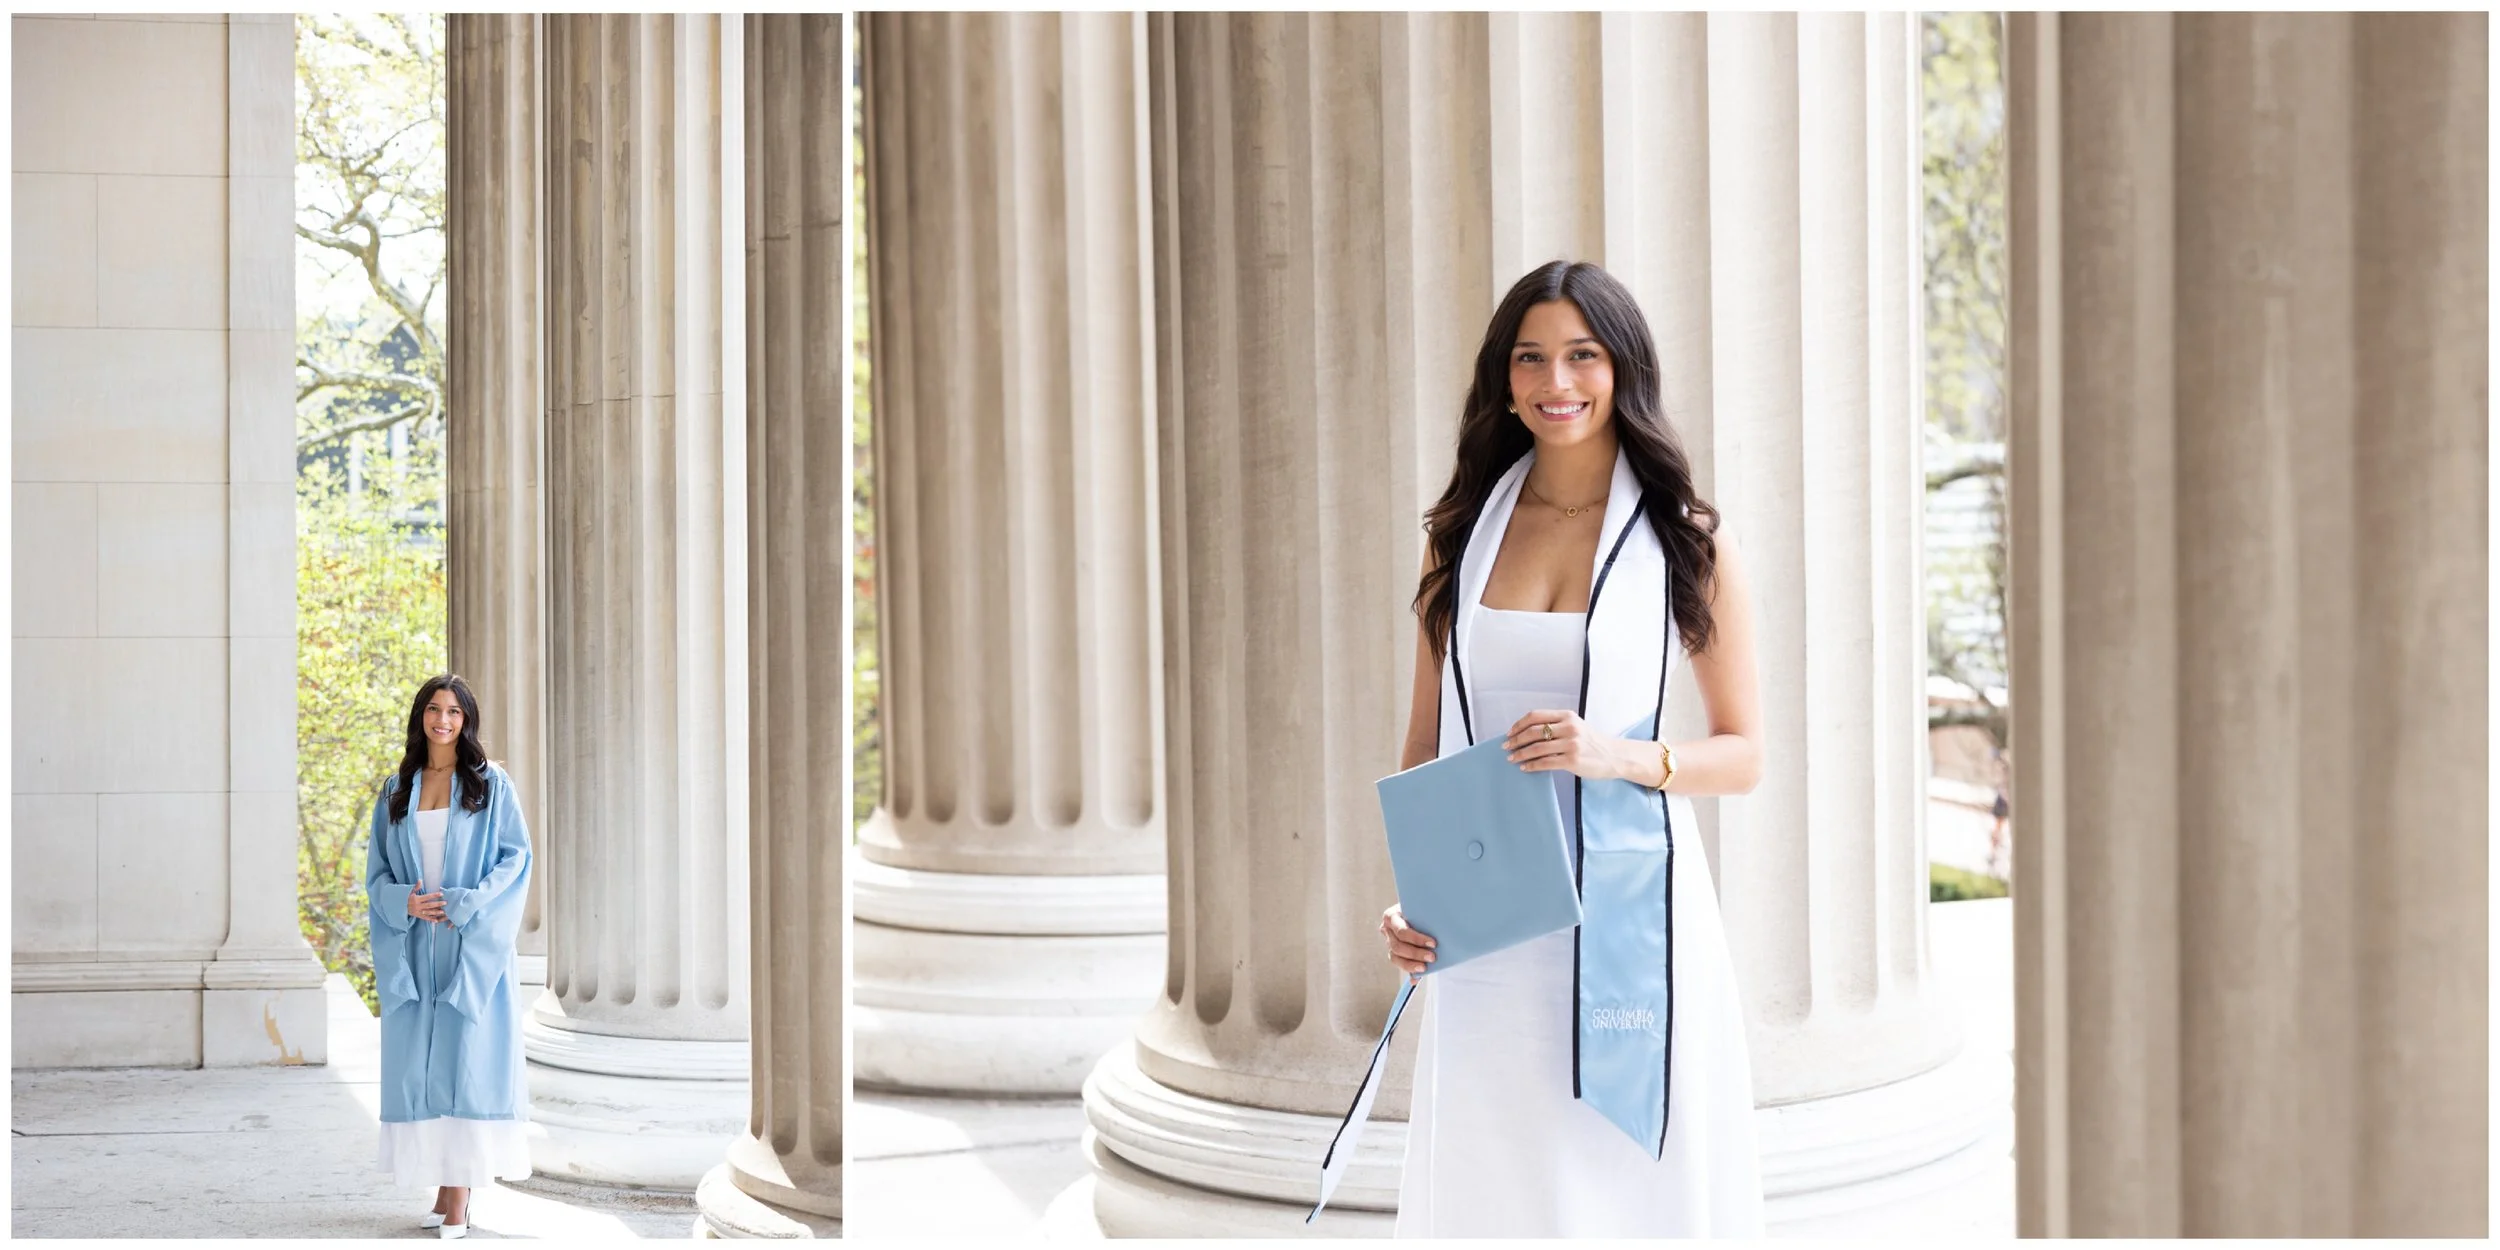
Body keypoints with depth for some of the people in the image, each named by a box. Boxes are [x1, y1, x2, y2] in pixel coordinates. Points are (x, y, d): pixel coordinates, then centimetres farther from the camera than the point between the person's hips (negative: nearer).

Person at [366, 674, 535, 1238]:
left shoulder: (490, 784, 2)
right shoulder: (396, 790, 12)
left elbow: (516, 856, -3)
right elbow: (377, 869, 12)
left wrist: (464, 905, -14)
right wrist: (404, 903, -8)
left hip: (470, 947, -4)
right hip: (413, 948, 4)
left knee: (466, 1059, -7)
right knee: (417, 1064, 1)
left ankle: (459, 1195, -6)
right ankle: (444, 1186, 6)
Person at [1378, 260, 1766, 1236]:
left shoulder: (1687, 540, 2)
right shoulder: (1462, 534, 9)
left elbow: (1743, 755, 2)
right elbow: (1424, 745, 12)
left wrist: (1616, 755, -16)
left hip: (1630, 911, -2)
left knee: (1632, 1179, 0)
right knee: (1492, 1184, 5)